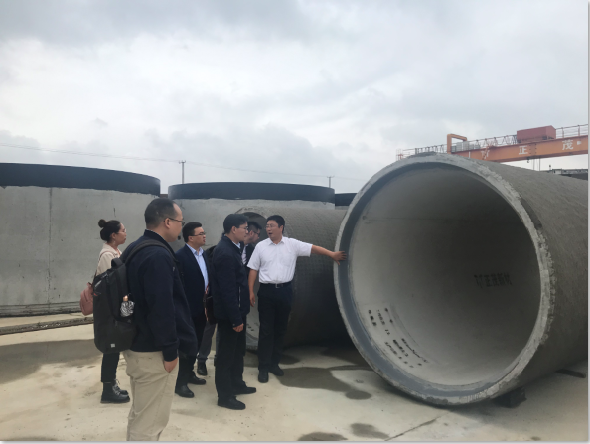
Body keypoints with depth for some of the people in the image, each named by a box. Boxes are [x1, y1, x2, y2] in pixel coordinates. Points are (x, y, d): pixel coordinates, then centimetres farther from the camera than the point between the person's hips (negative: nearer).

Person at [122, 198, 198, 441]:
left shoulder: (134, 249, 9)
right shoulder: (159, 255, -22)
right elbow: (162, 308, -27)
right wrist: (170, 350, -18)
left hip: (136, 344, 10)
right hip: (153, 351, -10)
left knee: (139, 414, 22)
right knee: (150, 421, 3)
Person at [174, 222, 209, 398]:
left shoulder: (204, 254, 9)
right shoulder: (180, 256, -16)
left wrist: (209, 289, 0)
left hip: (202, 308, 8)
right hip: (188, 309, -8)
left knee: (197, 343, 17)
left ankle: (189, 373, 33)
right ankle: (180, 381, 14)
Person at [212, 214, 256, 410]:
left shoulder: (231, 248, 8)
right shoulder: (225, 252, -24)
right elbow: (228, 289, -25)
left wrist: (239, 314, 16)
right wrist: (236, 318, -22)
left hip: (236, 310, 10)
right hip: (229, 313, -10)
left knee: (238, 350, 22)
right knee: (226, 353, 4)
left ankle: (236, 384, 38)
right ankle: (224, 396, 18)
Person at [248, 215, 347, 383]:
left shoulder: (292, 244, 0)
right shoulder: (260, 246, 1)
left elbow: (312, 248, -6)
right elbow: (253, 270, 3)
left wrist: (332, 254, -18)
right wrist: (251, 291, -2)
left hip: (284, 290, 1)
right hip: (266, 291, -1)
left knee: (280, 329, 11)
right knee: (266, 330, 2)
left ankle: (274, 363, 26)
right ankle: (263, 367, 11)